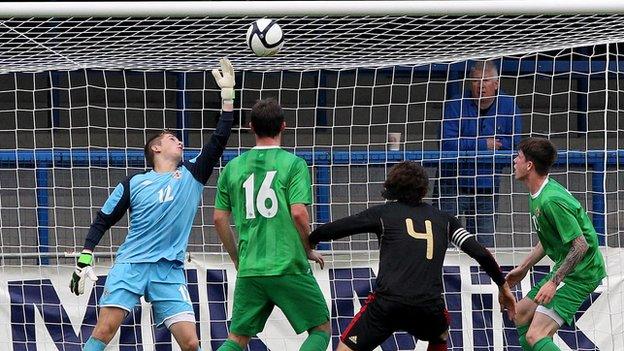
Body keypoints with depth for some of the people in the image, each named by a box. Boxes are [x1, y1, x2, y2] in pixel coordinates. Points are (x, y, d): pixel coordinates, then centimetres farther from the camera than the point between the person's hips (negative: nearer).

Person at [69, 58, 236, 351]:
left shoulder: (192, 175, 12)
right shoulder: (133, 184, 8)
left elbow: (219, 140, 4)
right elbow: (102, 222, 12)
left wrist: (227, 94, 0)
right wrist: (85, 260, 3)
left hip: (169, 271, 1)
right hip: (130, 264, -1)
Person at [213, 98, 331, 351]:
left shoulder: (234, 167, 9)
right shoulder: (293, 164, -4)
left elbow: (219, 219, 11)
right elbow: (298, 213, -12)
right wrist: (309, 250, 4)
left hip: (249, 270, 4)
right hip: (289, 268, -4)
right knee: (321, 328, 9)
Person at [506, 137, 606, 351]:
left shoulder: (551, 201, -25)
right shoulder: (537, 196, 8)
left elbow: (580, 245, -27)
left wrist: (553, 282, -26)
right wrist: (523, 268, 28)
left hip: (579, 275, -11)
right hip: (565, 271, 11)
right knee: (521, 315, 23)